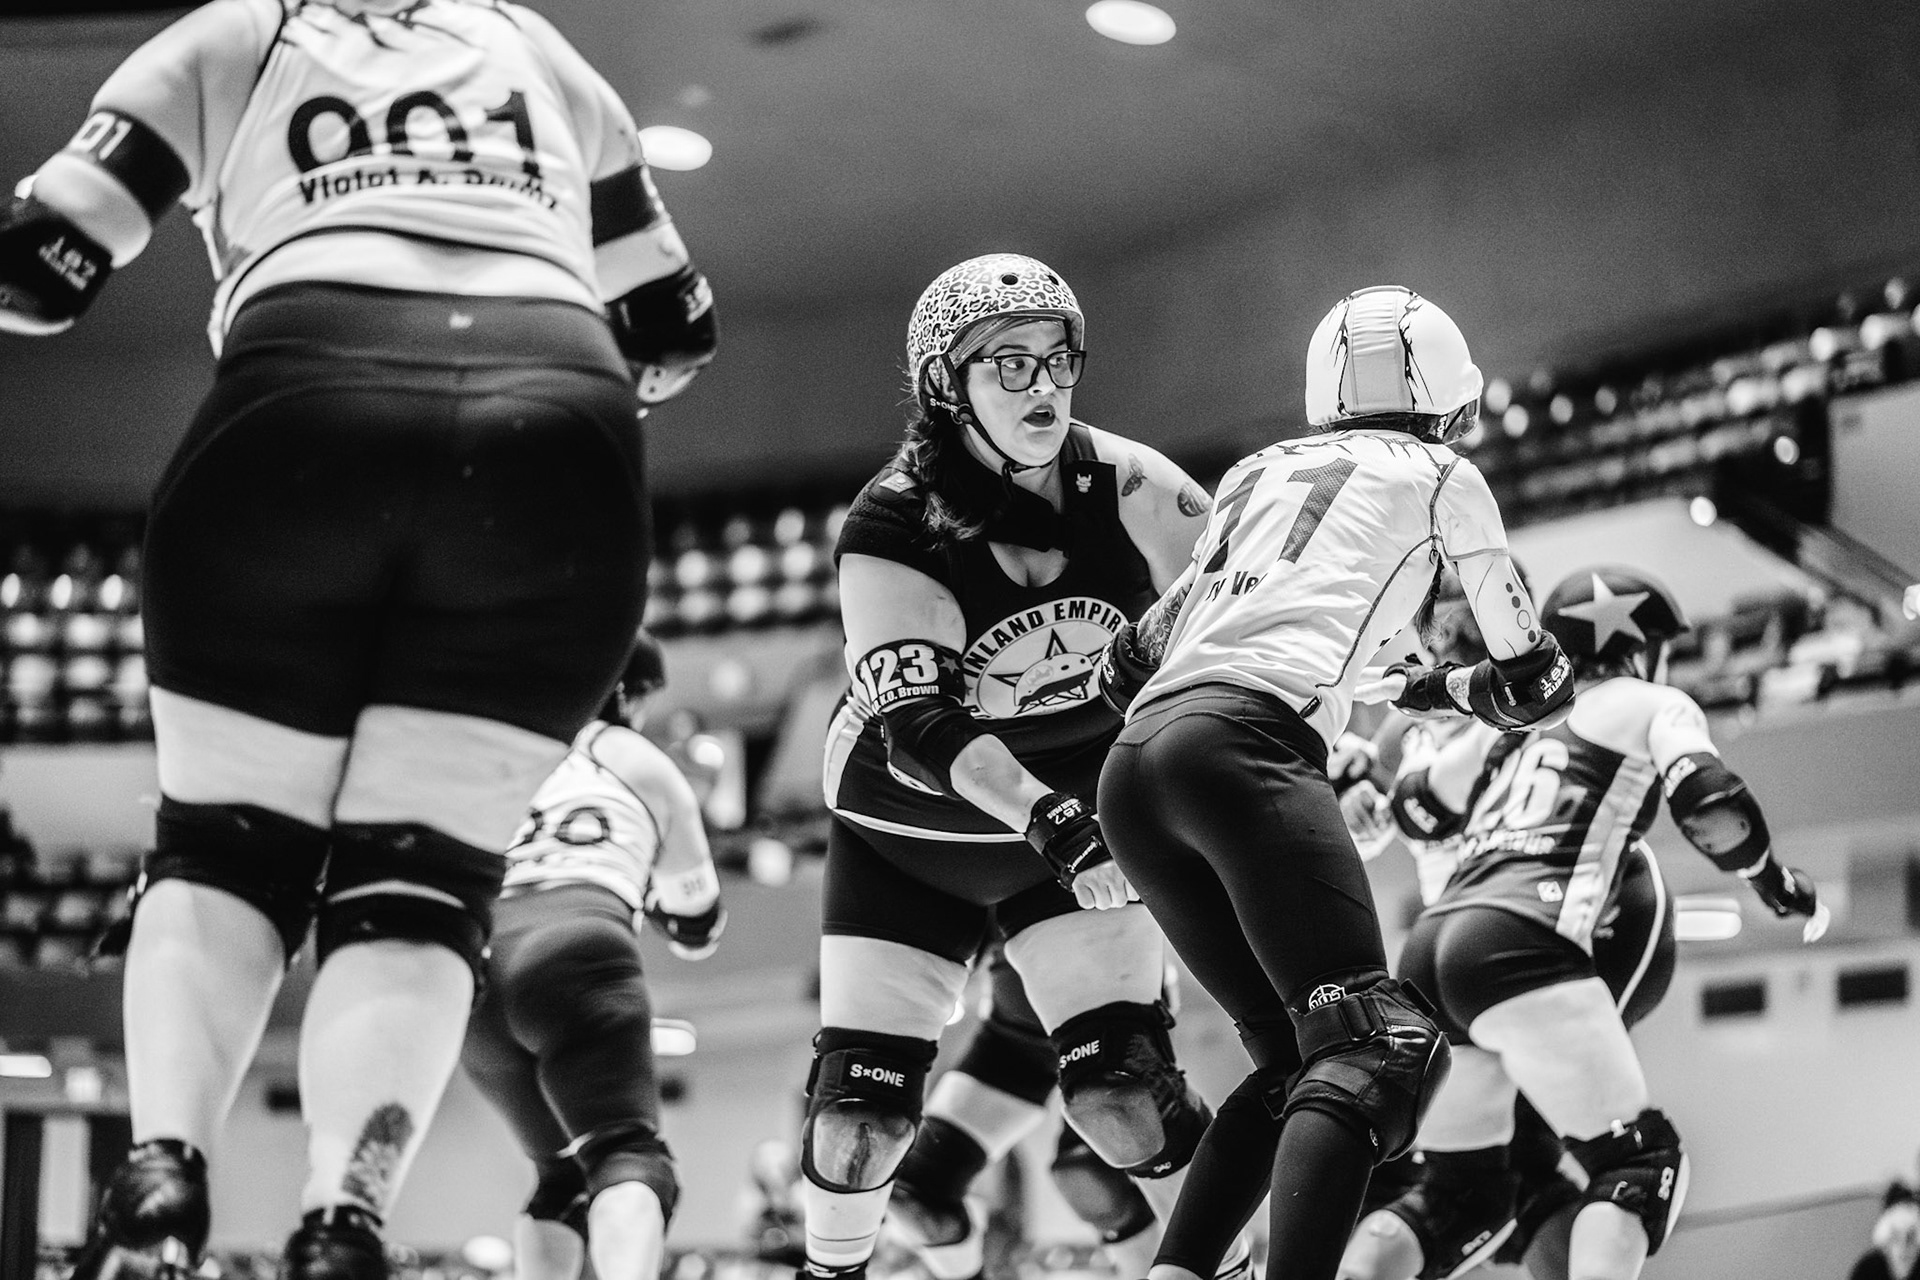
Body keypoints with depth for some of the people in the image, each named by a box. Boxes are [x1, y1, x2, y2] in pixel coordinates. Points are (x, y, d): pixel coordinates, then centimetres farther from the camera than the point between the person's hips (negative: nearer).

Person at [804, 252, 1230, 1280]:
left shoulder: (1126, 487, -14)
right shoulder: (889, 530, -22)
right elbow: (917, 724, -31)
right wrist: (1050, 821, -44)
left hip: (1078, 821, 1)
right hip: (905, 830, -1)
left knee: (1121, 1093, -14)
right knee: (860, 1110, -4)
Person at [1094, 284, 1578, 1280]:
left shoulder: (1256, 474, 30)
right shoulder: (1440, 478, 17)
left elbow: (1132, 662, 28)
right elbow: (1536, 683, 24)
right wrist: (1441, 689, 42)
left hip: (1129, 768, 7)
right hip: (1239, 743, -7)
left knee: (1295, 1058, 14)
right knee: (1373, 1043, -13)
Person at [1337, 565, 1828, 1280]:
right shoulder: (1653, 707, 13)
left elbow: (1412, 804, 37)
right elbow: (1707, 802, -4)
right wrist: (1779, 884, 12)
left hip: (1429, 948, 6)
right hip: (1520, 945, -6)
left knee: (1461, 1192, 16)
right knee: (1640, 1161, 1)